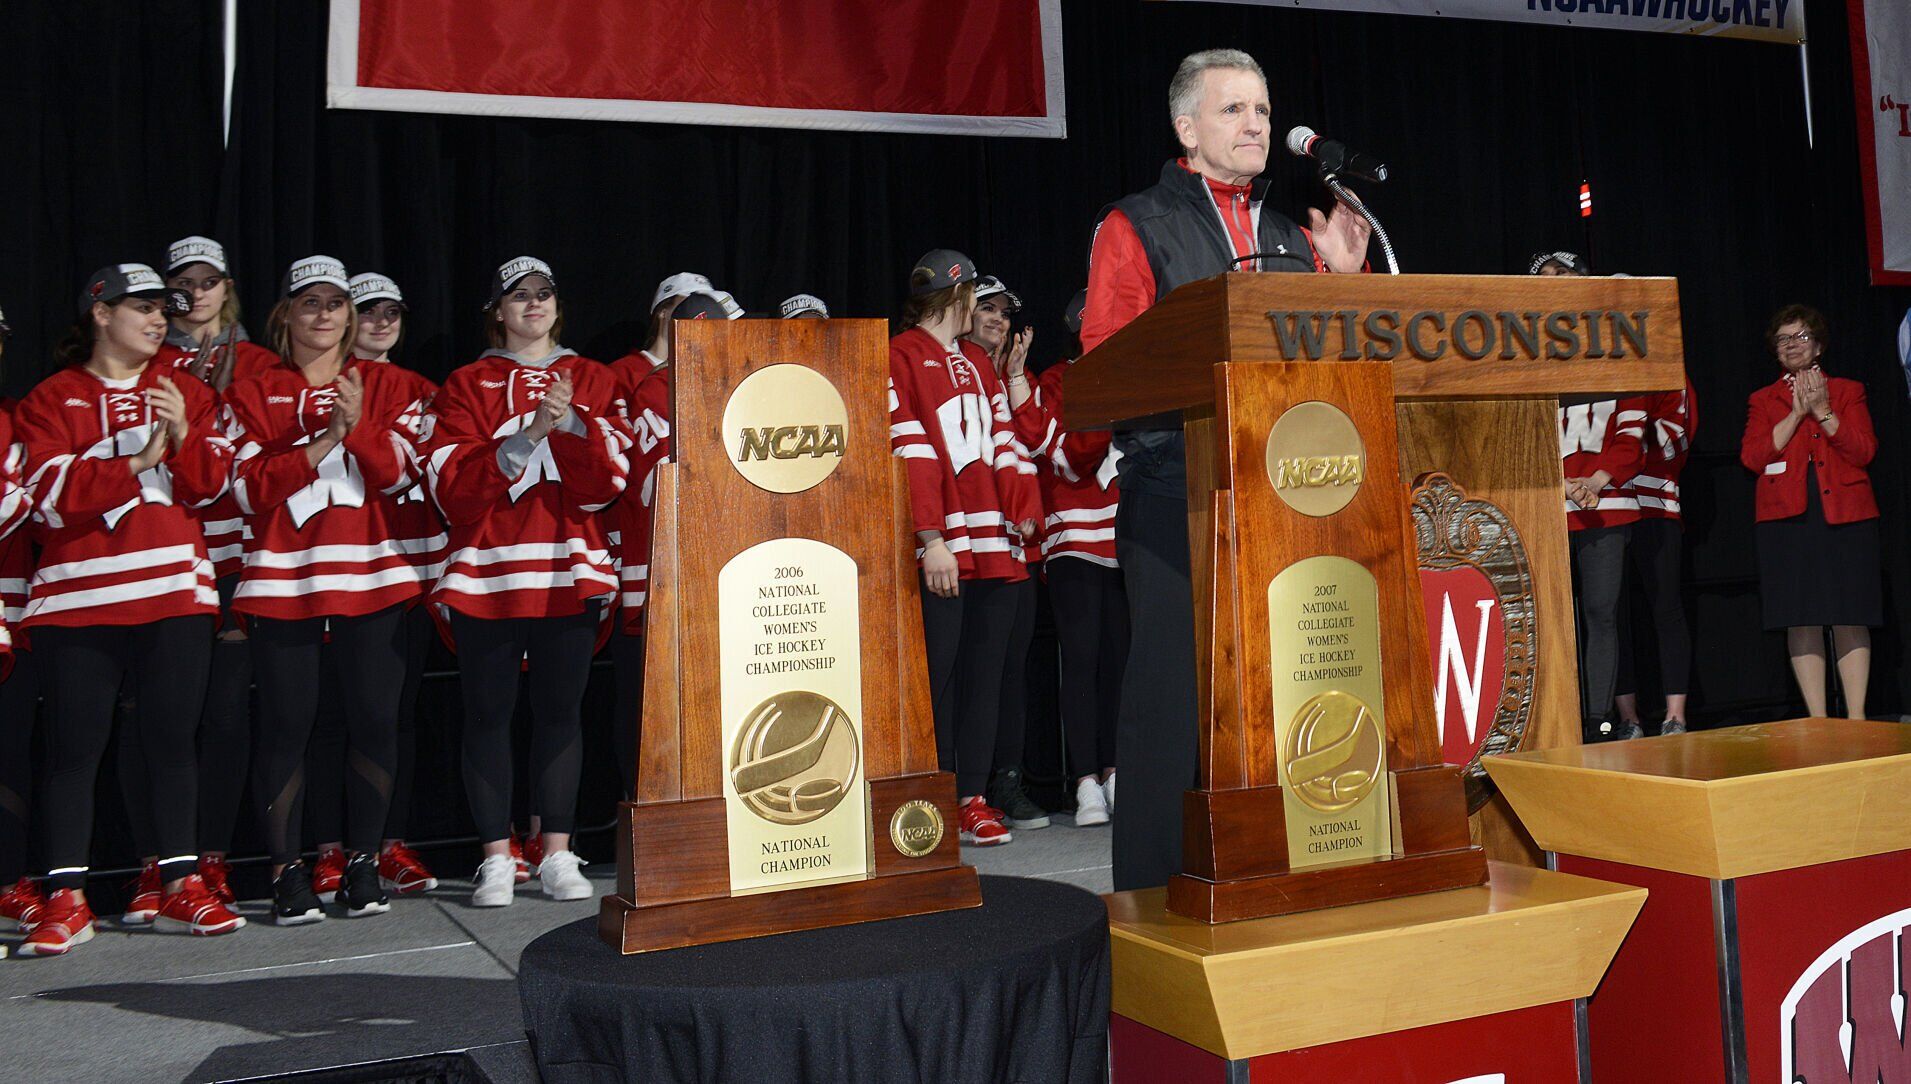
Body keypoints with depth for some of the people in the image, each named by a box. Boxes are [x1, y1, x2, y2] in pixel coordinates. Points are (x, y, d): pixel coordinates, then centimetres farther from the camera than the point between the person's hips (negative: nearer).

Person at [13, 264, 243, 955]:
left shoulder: (185, 392, 15)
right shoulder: (50, 401, 6)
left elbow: (211, 483, 5)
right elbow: (52, 496, -6)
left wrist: (182, 436, -13)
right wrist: (134, 463, -13)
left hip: (176, 591, 2)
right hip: (79, 598, -2)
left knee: (172, 740, 6)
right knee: (75, 748, -1)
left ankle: (181, 886, 13)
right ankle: (65, 901, 5)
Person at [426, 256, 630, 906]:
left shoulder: (592, 380, 12)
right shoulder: (468, 385, 8)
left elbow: (607, 480, 1)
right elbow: (451, 486, -5)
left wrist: (569, 422, -14)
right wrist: (525, 437, -15)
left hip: (569, 572, 1)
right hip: (487, 573, -1)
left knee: (561, 708, 4)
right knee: (488, 713, 1)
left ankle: (558, 855, 12)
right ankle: (496, 860, 10)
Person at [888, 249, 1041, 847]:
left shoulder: (979, 363, 23)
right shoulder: (900, 358, 0)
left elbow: (1005, 442, 18)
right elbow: (909, 452, -9)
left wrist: (1024, 516, 5)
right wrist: (933, 540, -16)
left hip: (994, 545, 7)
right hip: (940, 549, -6)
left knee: (986, 670, 5)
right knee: (939, 671, -4)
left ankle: (973, 797, 10)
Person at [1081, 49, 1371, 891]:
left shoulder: (1293, 236, 20)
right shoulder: (1135, 228, 5)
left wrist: (1344, 280, 4)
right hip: (1176, 492, -5)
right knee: (1175, 691, -4)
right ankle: (1154, 893, 6)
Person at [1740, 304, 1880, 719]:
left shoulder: (1848, 391, 13)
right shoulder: (1762, 400, 13)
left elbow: (1864, 451, 0)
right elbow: (1753, 457, -3)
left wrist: (1823, 411, -8)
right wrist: (1797, 413, -7)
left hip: (1846, 515, 0)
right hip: (1788, 517, 0)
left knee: (1850, 618, -1)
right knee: (1802, 622, -2)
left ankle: (1856, 719, 5)